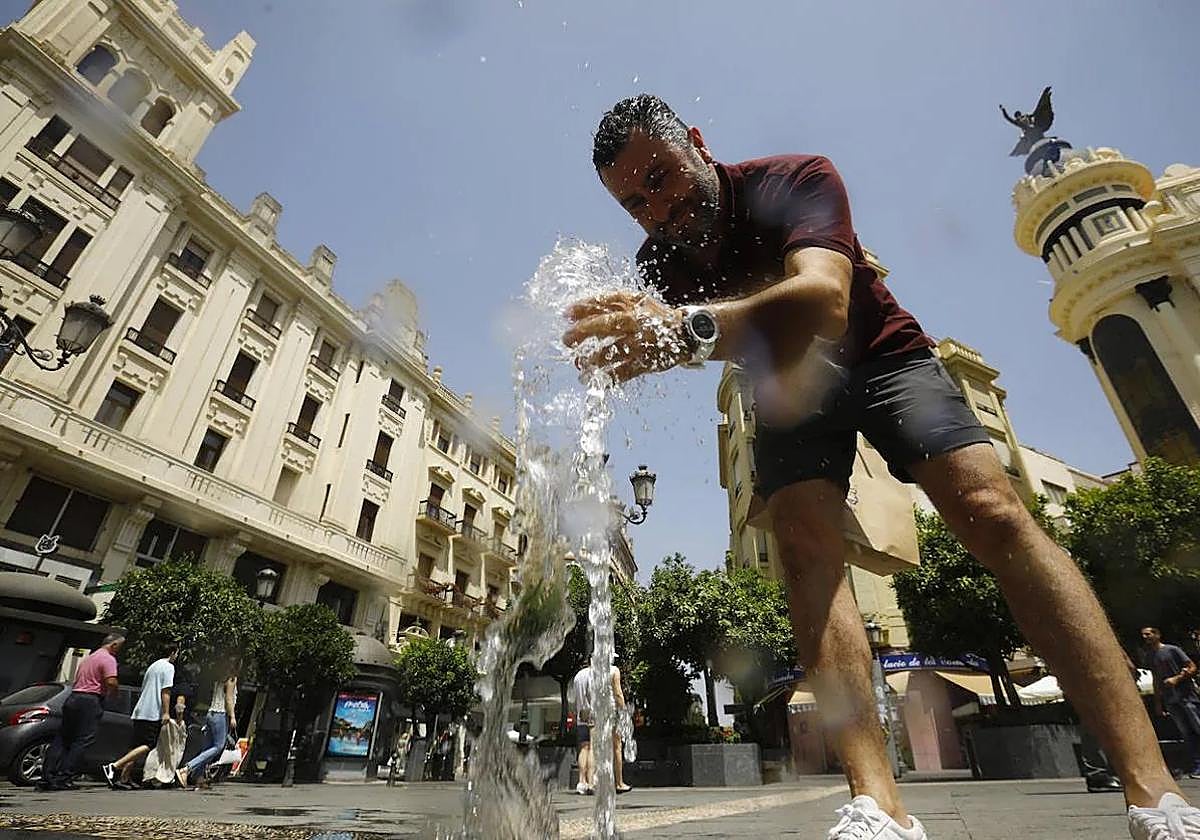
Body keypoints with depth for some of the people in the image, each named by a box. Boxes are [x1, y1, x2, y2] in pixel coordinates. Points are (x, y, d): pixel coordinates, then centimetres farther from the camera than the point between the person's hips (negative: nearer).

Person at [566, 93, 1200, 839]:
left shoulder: (796, 181, -25)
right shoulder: (659, 266, -9)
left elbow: (822, 303, -45)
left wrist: (689, 328, -61)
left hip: (881, 355, -2)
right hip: (787, 386, 3)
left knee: (994, 512, -23)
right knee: (804, 546, -21)